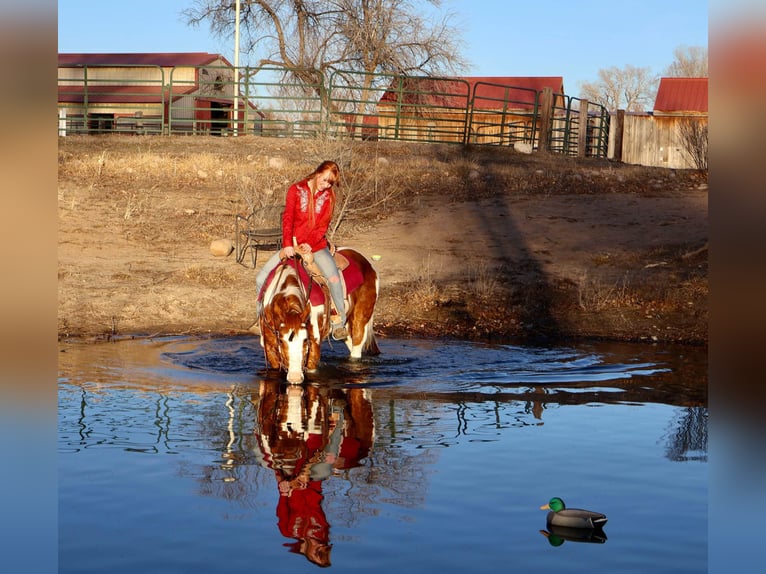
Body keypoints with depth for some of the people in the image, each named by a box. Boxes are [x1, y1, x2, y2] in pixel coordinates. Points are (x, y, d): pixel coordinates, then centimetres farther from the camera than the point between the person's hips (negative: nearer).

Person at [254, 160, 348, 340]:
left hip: (317, 246, -1)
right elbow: (287, 218, -9)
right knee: (261, 278, -7)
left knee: (334, 278, -26)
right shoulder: (296, 190, -3)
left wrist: (310, 244, -21)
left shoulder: (329, 196, 1)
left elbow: (323, 225, -6)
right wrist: (287, 244, -20)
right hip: (293, 246, 1)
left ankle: (339, 324, -17)